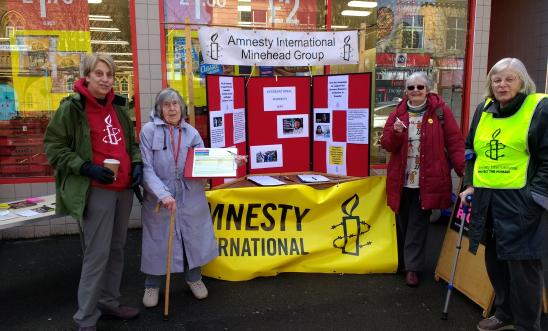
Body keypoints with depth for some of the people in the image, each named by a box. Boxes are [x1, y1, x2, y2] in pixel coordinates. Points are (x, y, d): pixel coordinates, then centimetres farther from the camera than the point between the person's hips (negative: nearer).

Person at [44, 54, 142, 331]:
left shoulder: (118, 107, 11)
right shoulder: (71, 108, -9)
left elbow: (131, 141, 21)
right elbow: (53, 146, -6)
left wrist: (137, 163, 2)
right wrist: (86, 168, -17)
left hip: (124, 189, 7)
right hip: (96, 191, -7)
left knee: (117, 249, 15)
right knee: (97, 254, -4)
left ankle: (109, 301, 33)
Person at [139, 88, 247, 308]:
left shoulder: (191, 133, 4)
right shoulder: (149, 130, -7)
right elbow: (146, 168, -12)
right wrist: (163, 194, -24)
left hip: (190, 197, 3)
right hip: (159, 198, -3)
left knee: (193, 237, 13)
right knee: (157, 241, 9)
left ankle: (194, 278, 37)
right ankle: (152, 285, 31)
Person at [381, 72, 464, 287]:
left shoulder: (440, 110, -2)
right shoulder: (398, 113, 7)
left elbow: (455, 141, -6)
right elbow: (386, 144, 4)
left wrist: (462, 168, -15)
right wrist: (396, 133, -16)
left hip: (427, 181, -3)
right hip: (401, 180, 3)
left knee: (418, 225, 1)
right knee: (403, 223, 14)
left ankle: (412, 267, 11)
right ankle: (403, 262, 30)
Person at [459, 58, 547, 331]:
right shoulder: (483, 110, 12)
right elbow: (471, 150, 20)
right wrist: (470, 184, 10)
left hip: (521, 201, -6)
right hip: (486, 199, 6)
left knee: (523, 264, 1)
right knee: (494, 260, 16)